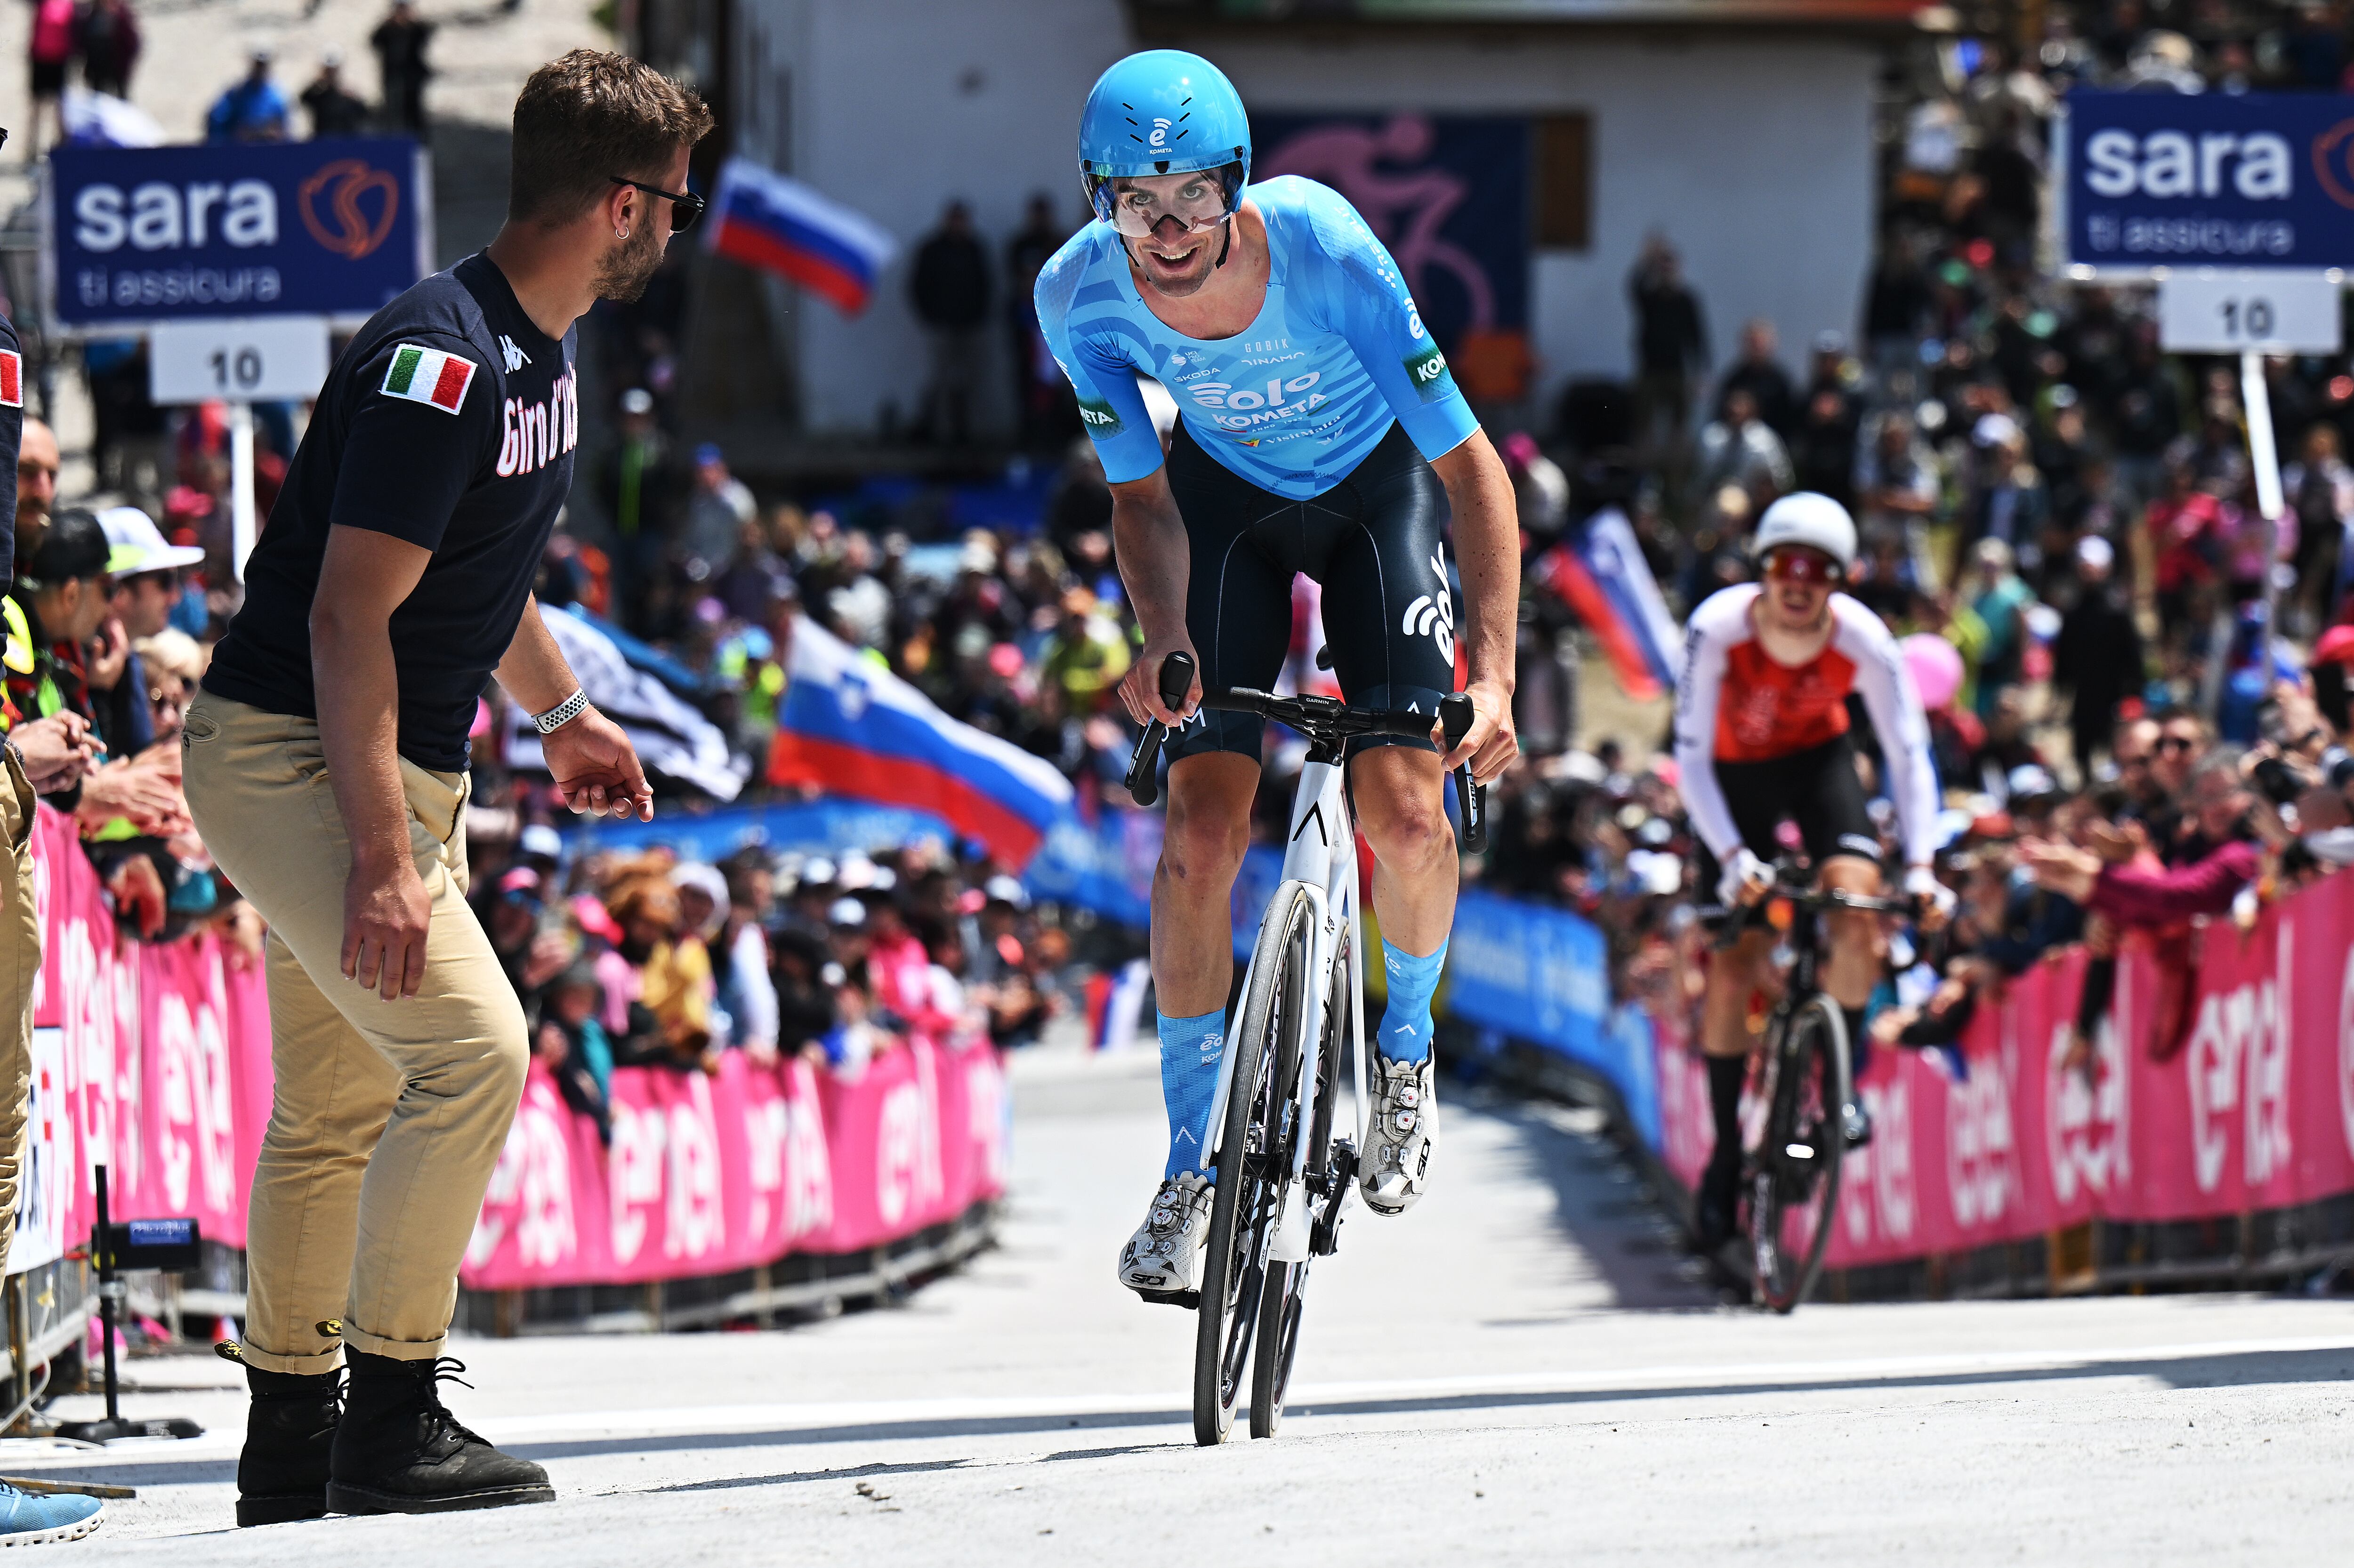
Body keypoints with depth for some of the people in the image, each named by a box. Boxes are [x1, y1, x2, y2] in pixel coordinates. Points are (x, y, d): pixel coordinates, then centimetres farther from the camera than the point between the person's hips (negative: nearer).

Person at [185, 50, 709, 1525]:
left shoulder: (542, 354, 8)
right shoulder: (441, 359, -24)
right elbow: (350, 616, -26)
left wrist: (563, 711, 35)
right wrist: (380, 857, -29)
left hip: (404, 766, 10)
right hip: (290, 755, -10)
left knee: (343, 1102, 14)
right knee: (470, 1045, -19)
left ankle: (291, 1435, 21)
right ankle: (393, 1420, -15)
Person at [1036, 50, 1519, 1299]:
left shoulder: (1323, 252, -36)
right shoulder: (1081, 296, -27)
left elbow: (1471, 465, -31)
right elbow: (1142, 497, -12)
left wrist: (1494, 678, -40)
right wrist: (1163, 644, -32)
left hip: (1378, 484, -2)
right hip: (1226, 495, 2)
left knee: (1401, 805, -16)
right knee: (1201, 831, -10)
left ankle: (1409, 1040, 16)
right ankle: (1190, 1169, 3)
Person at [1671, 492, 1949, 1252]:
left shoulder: (1863, 641, -28)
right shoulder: (1719, 628, -33)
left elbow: (1909, 752, -24)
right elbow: (1691, 754, -31)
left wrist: (1920, 863, -36)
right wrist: (1732, 857, -42)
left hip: (1818, 760, 1)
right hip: (1735, 775, -1)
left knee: (1858, 916, -25)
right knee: (1734, 966, -7)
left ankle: (1843, 1078, -4)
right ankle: (1726, 1149, 6)